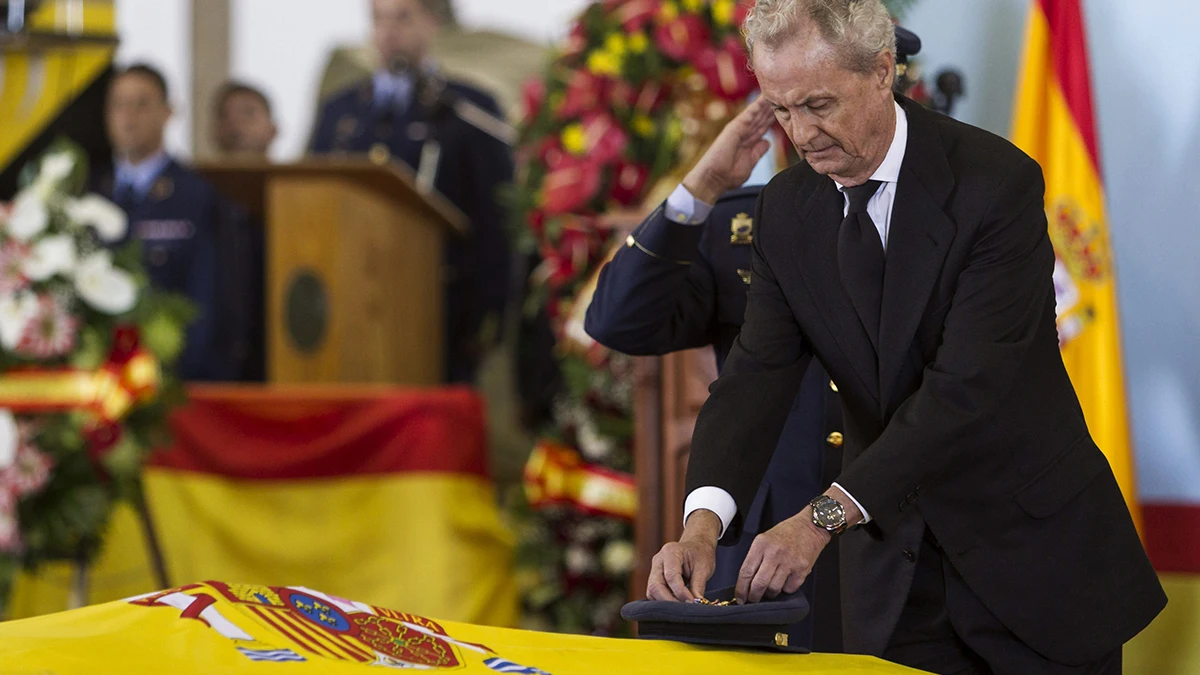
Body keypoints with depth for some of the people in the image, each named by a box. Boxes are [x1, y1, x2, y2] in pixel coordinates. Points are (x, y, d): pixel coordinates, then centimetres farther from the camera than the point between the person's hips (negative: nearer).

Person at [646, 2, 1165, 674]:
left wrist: (827, 516, -33)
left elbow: (966, 386, -26)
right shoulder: (786, 210, -1)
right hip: (892, 563, 4)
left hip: (1031, 545, -4)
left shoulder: (996, 182, -19)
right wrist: (704, 519, -27)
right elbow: (759, 374, -8)